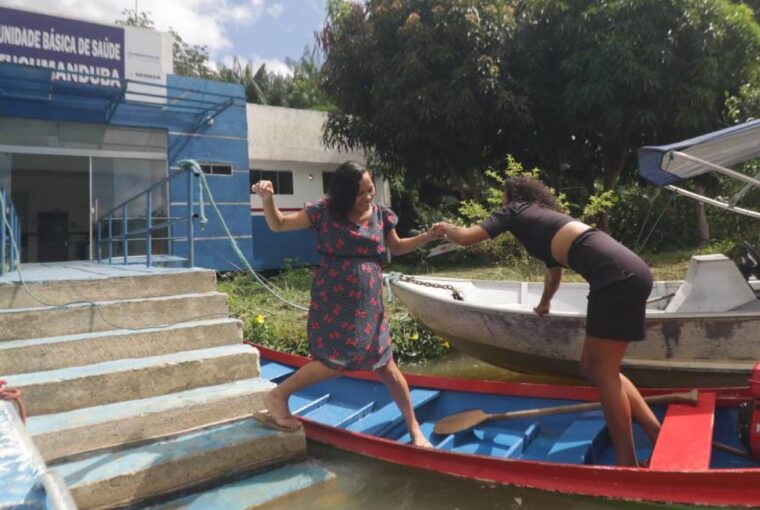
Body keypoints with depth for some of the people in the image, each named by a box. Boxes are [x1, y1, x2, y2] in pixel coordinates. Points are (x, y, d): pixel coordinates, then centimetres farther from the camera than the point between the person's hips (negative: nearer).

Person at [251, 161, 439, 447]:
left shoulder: (381, 215, 2)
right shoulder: (324, 212, -7)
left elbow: (397, 248, 19)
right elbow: (278, 225, 2)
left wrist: (427, 237, 4)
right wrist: (267, 199, -17)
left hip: (368, 301, 4)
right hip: (334, 300, -4)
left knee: (386, 366, 7)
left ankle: (414, 429, 23)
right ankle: (278, 396, 13)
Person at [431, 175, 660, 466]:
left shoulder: (516, 211, 10)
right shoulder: (544, 220, 31)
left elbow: (466, 238, 7)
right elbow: (554, 273, 46)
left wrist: (445, 229, 29)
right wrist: (544, 305, 63)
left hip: (617, 276, -9)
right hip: (625, 275, 9)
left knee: (602, 371, -3)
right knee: (593, 368, 13)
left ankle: (627, 462, 5)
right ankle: (660, 437, 17)